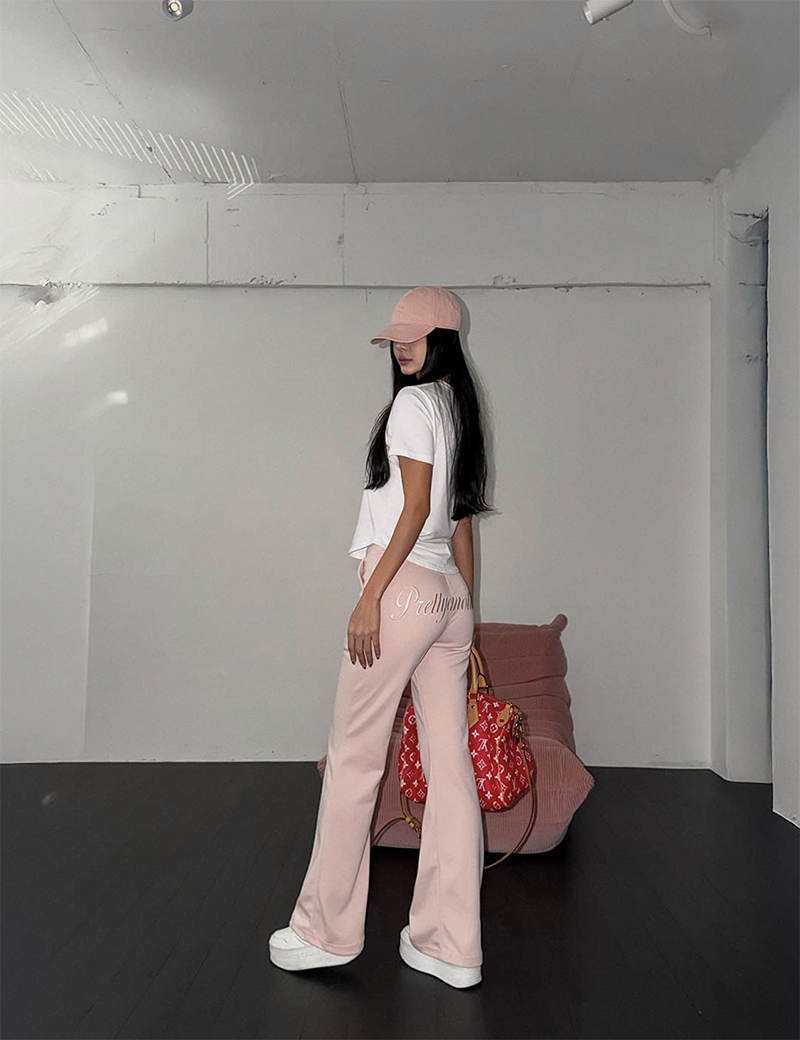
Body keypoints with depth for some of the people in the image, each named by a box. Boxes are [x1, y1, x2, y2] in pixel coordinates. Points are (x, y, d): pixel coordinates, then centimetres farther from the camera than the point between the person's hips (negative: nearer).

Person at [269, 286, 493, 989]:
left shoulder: (412, 402, -6)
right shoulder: (461, 410, 19)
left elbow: (415, 507, -14)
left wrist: (371, 597, -15)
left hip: (404, 585, -9)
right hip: (450, 594, 9)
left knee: (353, 758, 2)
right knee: (450, 764, 6)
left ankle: (327, 931, 16)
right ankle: (450, 944, 15)